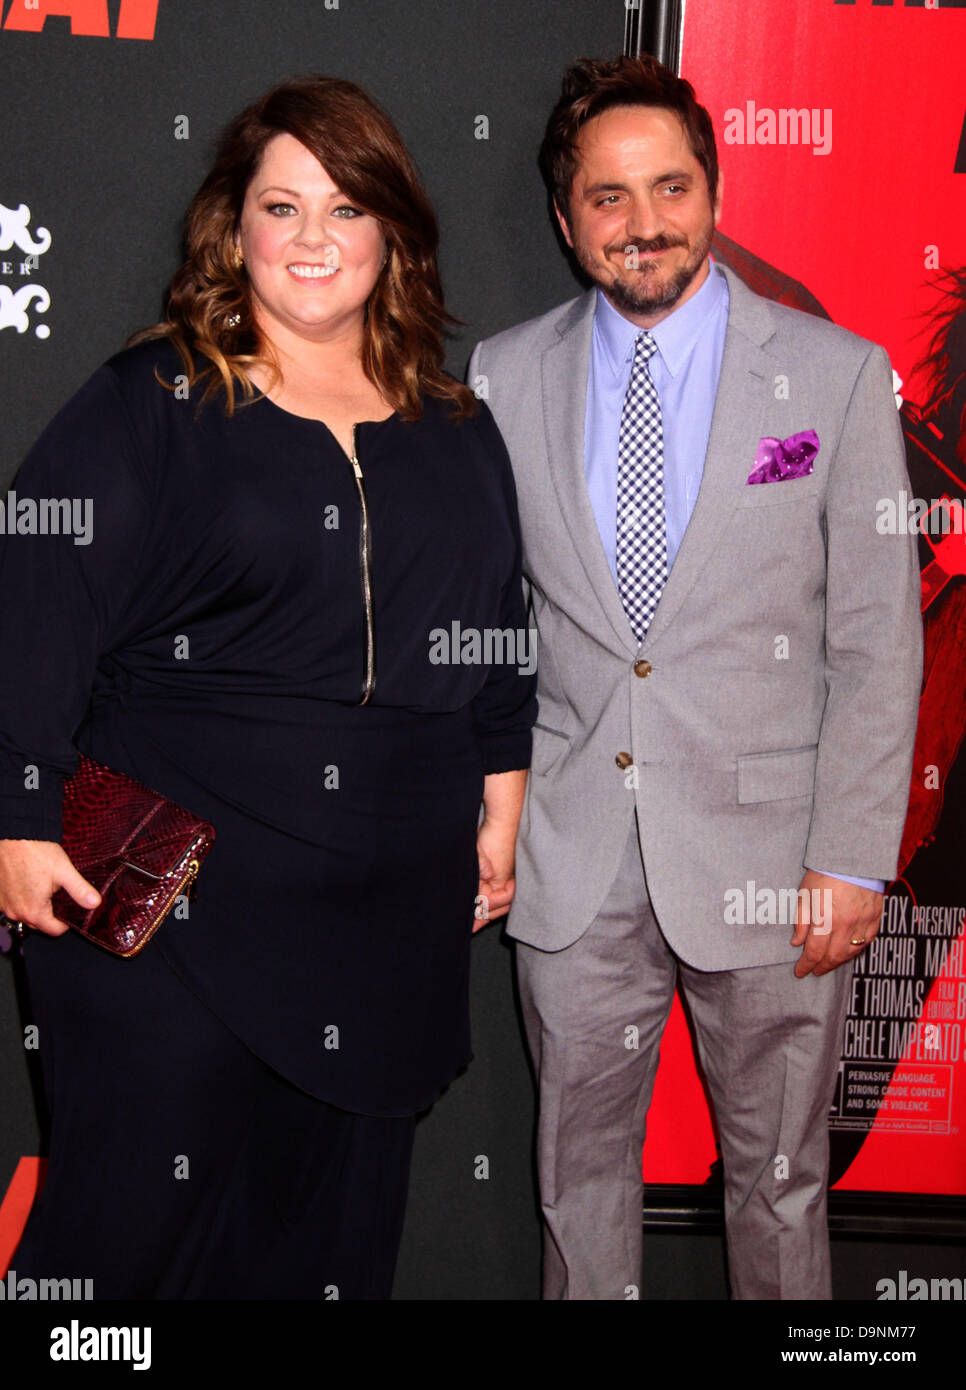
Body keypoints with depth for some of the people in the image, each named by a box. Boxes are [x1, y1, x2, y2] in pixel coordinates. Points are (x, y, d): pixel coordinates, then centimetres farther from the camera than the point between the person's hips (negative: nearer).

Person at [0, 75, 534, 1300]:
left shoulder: (454, 431, 11)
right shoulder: (148, 404, -3)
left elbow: (499, 634, 17)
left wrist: (499, 812, 14)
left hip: (388, 912, 4)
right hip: (169, 887, -4)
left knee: (335, 1219, 14)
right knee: (145, 1197, 2)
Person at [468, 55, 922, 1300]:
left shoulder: (837, 374, -4)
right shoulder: (504, 377, 3)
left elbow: (877, 640, -5)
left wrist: (853, 861, -9)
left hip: (766, 858, -1)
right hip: (572, 860, 2)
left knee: (778, 1177, 14)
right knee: (578, 1168, 16)